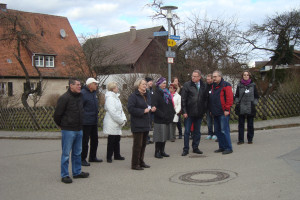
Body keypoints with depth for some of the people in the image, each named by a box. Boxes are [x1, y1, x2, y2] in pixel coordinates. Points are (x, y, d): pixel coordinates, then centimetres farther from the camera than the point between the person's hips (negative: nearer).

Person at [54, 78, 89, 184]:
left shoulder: (79, 96, 9)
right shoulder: (64, 98, -15)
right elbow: (57, 114, -12)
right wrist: (61, 125, 1)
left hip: (79, 129, 8)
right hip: (68, 130, -7)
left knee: (77, 153, 16)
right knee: (66, 154, 0)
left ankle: (77, 172, 27)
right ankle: (64, 175, 8)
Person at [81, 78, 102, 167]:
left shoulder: (94, 93, 13)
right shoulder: (83, 93, -16)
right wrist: (83, 117, -19)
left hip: (94, 121, 9)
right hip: (86, 122, -9)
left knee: (95, 140, 16)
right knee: (85, 141, -2)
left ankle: (93, 157, 29)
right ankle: (82, 159, 7)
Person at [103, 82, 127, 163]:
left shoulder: (116, 97, 15)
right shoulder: (109, 98, -15)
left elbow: (120, 109, 16)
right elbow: (112, 112, -21)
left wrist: (123, 119, 3)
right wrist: (121, 121, -16)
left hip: (117, 123, 9)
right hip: (111, 123, -9)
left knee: (117, 139, 15)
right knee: (111, 140, -2)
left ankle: (117, 155, 25)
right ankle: (109, 157, 8)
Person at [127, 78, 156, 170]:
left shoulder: (146, 96, 17)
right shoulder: (133, 96, -10)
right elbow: (130, 108, -20)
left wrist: (151, 109, 7)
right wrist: (143, 111, -20)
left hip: (145, 124, 8)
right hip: (137, 124, -8)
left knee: (143, 144, 13)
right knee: (138, 144, -6)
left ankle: (141, 162, 24)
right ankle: (135, 164, 2)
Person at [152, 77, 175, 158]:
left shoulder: (167, 93, 16)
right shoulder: (156, 94, -8)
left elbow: (171, 105, 21)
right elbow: (155, 108, -16)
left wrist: (172, 114, 6)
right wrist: (163, 115, -19)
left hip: (168, 119, 7)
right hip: (160, 120, -7)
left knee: (165, 136, 11)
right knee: (159, 136, -4)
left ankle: (162, 151, 21)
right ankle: (157, 152, 5)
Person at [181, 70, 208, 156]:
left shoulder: (204, 86, 4)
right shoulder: (187, 85, -4)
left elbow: (206, 99, 9)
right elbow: (183, 99, -5)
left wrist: (204, 110, 2)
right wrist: (184, 111, -10)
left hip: (199, 113, 3)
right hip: (189, 113, -3)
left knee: (197, 131, 12)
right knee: (187, 131, 3)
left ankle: (195, 147, 23)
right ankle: (186, 149, 10)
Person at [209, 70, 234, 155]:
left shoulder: (226, 85, -7)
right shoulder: (213, 86, 17)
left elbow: (229, 98, -13)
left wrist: (227, 109, -17)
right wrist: (211, 109, 17)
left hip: (223, 113, -9)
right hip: (215, 113, 9)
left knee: (224, 130, -9)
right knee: (217, 130, 11)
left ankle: (228, 148, -2)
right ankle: (222, 147, 20)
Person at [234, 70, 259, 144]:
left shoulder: (253, 85, 5)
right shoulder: (239, 85, 6)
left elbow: (256, 96, 9)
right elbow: (236, 96, 13)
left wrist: (254, 103, -3)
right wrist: (237, 102, -2)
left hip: (250, 108, 0)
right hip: (241, 108, 0)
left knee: (250, 124, 5)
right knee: (241, 124, 2)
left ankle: (250, 139, 16)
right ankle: (241, 139, 8)